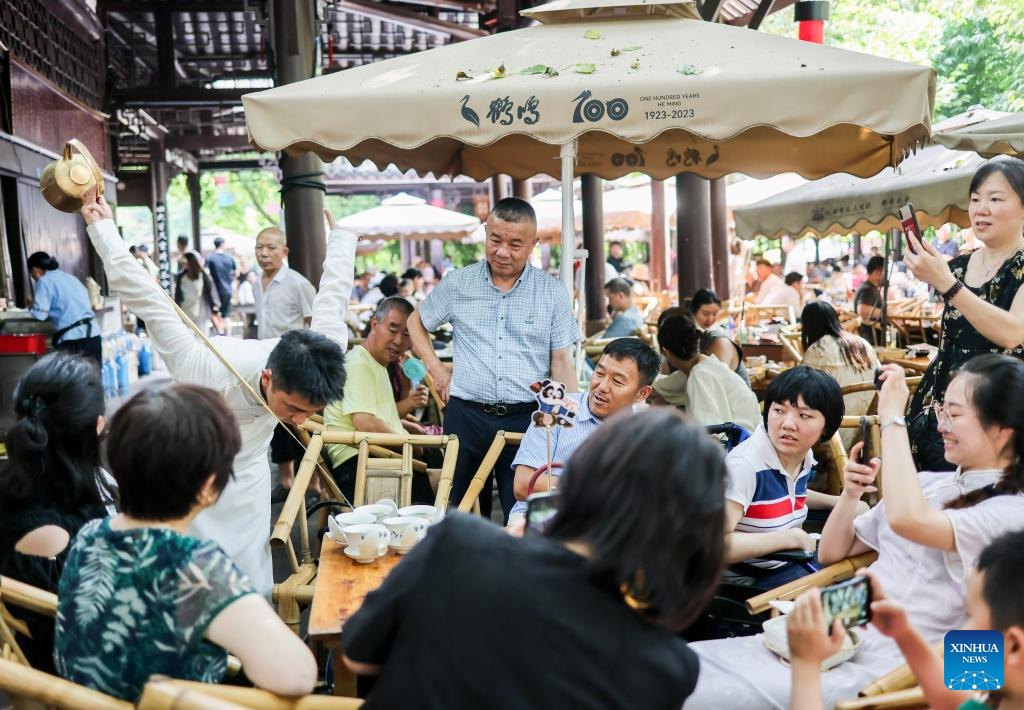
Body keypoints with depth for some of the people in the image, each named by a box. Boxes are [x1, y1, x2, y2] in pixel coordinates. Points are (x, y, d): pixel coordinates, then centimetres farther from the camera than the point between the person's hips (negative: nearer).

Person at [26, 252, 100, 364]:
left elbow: (40, 314, -8)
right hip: (94, 335, 7)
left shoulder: (44, 281, 0)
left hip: (72, 339, -7)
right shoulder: (71, 278, 21)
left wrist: (31, 307, 13)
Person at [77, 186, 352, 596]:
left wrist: (339, 234, 7)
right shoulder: (203, 369, -42)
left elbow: (333, 296, -11)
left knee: (251, 588, 6)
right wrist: (101, 225, -21)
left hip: (246, 472, 3)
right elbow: (143, 296, -32)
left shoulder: (319, 360, -30)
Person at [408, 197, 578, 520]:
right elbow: (415, 322, 19)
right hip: (466, 416, 1)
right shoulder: (457, 283, 6)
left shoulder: (552, 293, 4)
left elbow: (561, 362, 3)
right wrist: (436, 369, 6)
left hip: (526, 418, -1)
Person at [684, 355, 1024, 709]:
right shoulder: (928, 482, 15)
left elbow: (907, 519, -28)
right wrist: (850, 494, 2)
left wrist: (892, 417, -17)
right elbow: (831, 553, 21)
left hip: (879, 666, -7)